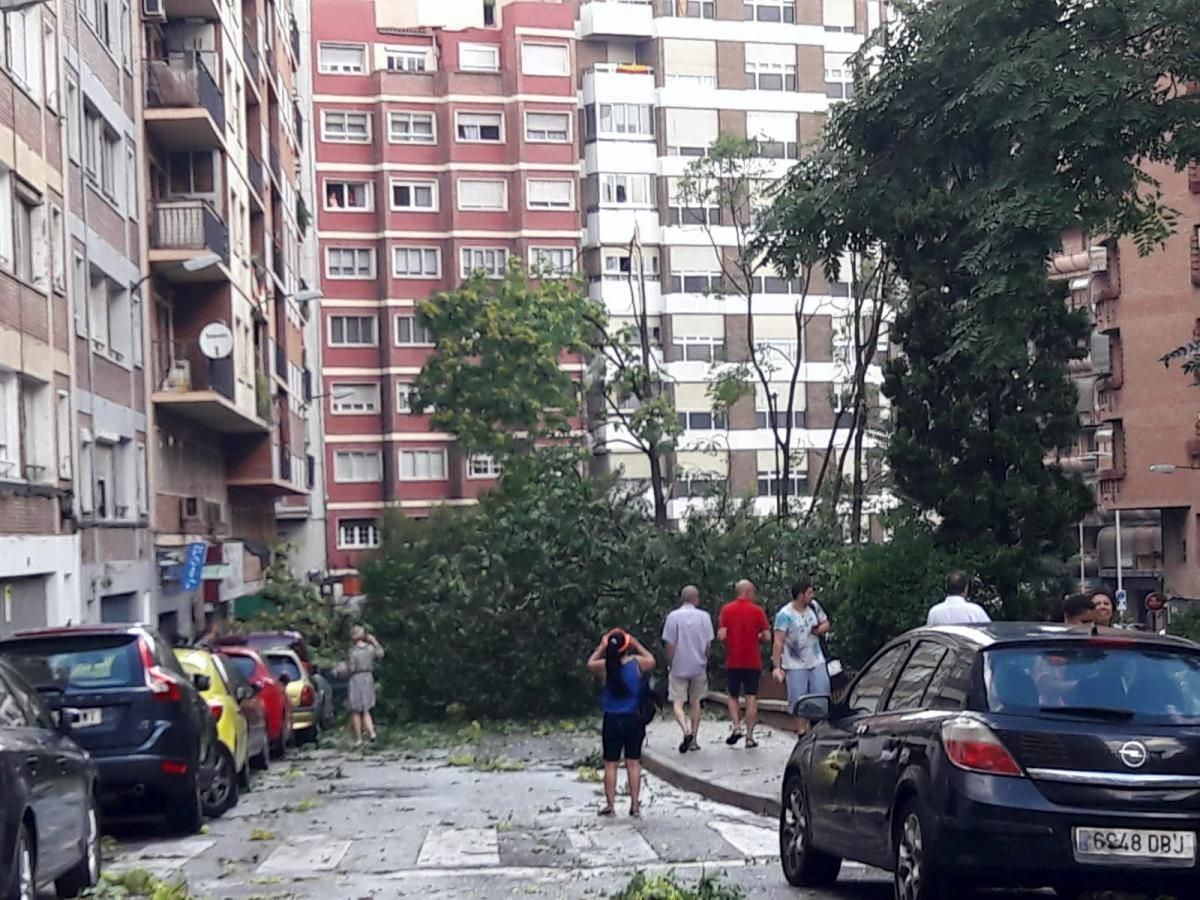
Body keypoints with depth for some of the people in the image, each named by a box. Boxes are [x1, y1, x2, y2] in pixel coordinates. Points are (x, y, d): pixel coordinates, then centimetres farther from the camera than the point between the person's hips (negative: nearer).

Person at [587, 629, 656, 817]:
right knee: (633, 763, 8)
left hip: (612, 720, -1)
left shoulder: (604, 666, -10)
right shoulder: (636, 662, -10)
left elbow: (590, 664, 14)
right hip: (633, 719, 1)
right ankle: (635, 805, 10)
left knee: (610, 764, 8)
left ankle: (610, 805, 12)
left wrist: (601, 647, 17)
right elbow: (651, 660, 14)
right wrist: (636, 644, 17)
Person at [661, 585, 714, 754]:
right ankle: (694, 739, 16)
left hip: (679, 666, -2)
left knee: (678, 702, 1)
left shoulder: (673, 616, -8)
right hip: (698, 666, 2)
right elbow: (708, 644, -1)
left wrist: (670, 664, 6)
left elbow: (670, 645, -7)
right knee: (695, 701, 16)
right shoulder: (704, 616, -2)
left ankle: (686, 731, -24)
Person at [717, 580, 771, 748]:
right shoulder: (757, 610, -4)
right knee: (751, 698, 3)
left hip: (733, 661, 1)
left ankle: (736, 726, -5)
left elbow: (721, 636, -10)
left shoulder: (726, 610, -3)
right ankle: (750, 737, 1)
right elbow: (767, 637, -6)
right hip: (753, 662, -1)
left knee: (733, 696, 15)